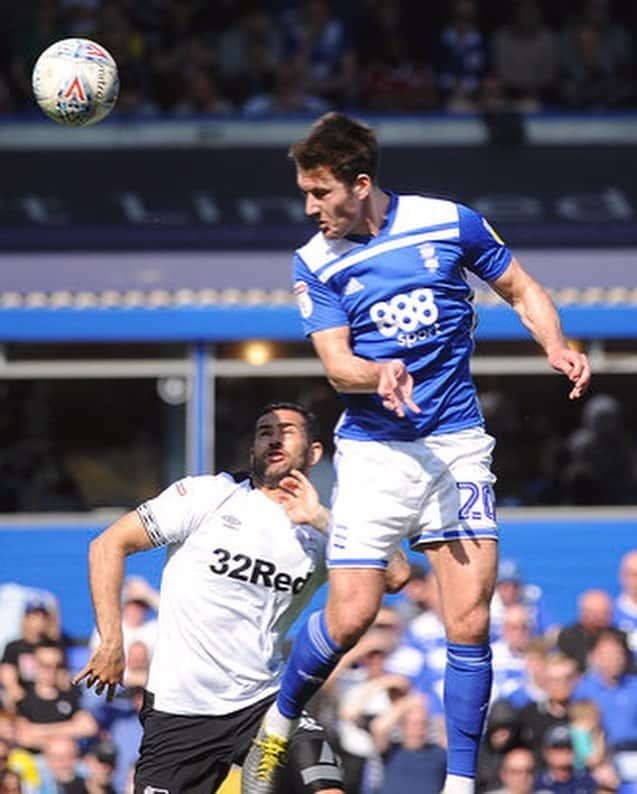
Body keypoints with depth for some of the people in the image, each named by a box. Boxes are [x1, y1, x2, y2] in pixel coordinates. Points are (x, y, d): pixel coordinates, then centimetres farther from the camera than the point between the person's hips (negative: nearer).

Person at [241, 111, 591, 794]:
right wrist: (382, 374, -30)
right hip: (373, 453, -1)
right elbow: (336, 364, -8)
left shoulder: (449, 224, -1)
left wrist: (556, 348, -8)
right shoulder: (316, 264, -1)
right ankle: (277, 725, 18)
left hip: (457, 446, 1)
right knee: (349, 615, -9)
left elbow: (521, 290, 11)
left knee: (470, 626, -6)